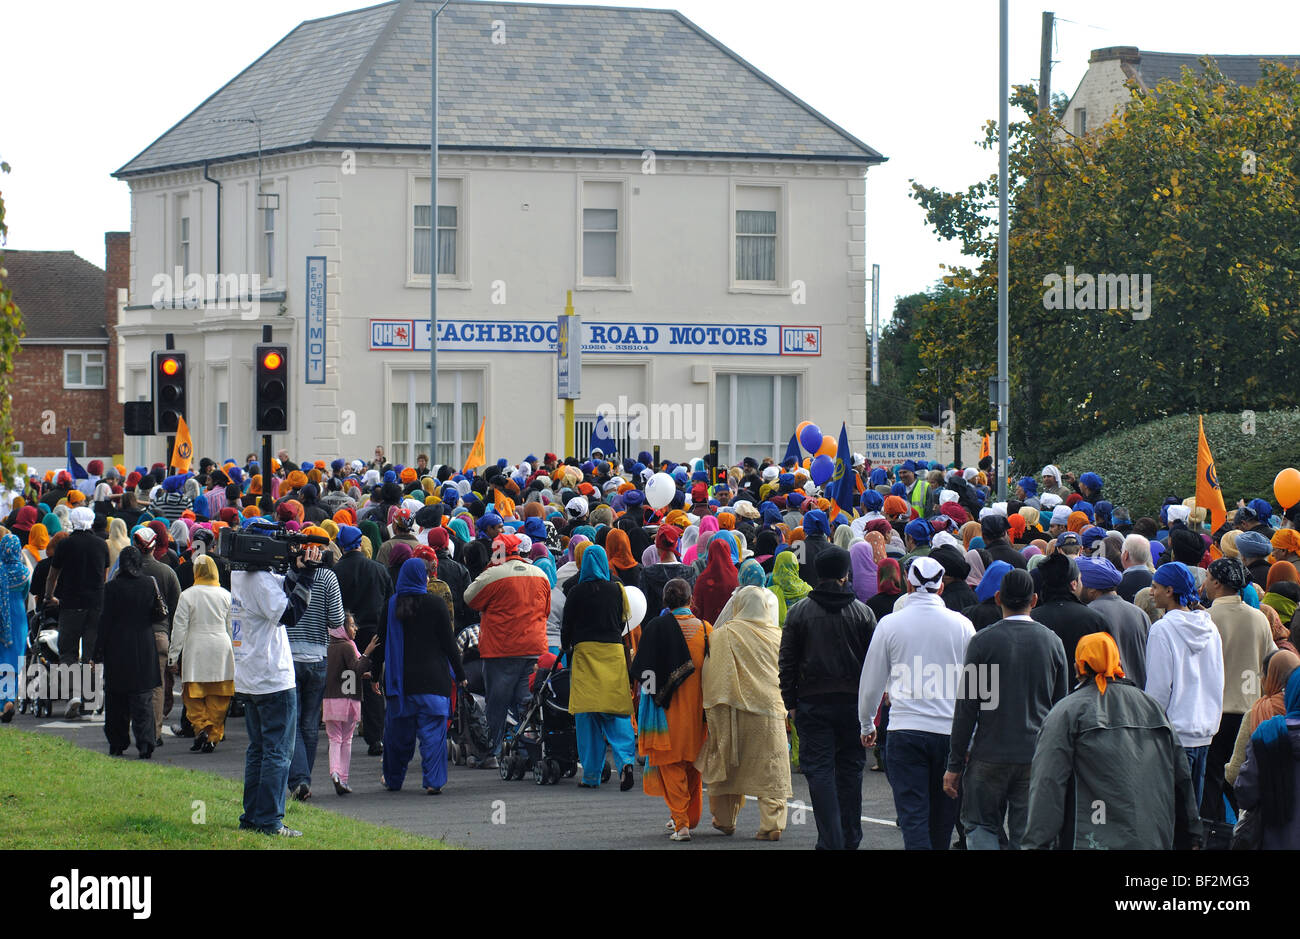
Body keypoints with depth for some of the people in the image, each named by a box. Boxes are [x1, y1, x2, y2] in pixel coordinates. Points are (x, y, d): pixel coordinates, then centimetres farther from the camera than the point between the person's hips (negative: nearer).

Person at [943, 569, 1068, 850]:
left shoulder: (983, 640, -7)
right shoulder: (1052, 641, 2)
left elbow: (966, 707, -5)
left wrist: (955, 764, 0)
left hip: (990, 754, -3)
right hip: (1038, 757, 3)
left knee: (980, 826, 10)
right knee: (1026, 837, 7)